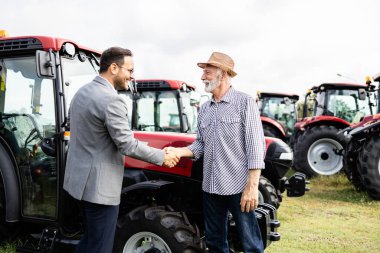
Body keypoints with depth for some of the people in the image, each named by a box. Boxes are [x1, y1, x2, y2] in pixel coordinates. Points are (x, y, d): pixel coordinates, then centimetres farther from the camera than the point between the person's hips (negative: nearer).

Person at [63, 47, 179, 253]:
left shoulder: (82, 92, 8)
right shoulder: (111, 99, -22)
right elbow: (127, 145, -22)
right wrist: (162, 157, -10)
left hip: (81, 176, 10)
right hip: (98, 184, -10)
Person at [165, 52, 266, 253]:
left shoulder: (244, 102, -5)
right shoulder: (204, 109, 13)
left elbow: (255, 146, -11)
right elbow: (200, 144, 14)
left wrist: (252, 186, -17)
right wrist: (179, 151, -6)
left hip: (239, 187, -6)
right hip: (211, 187, 6)